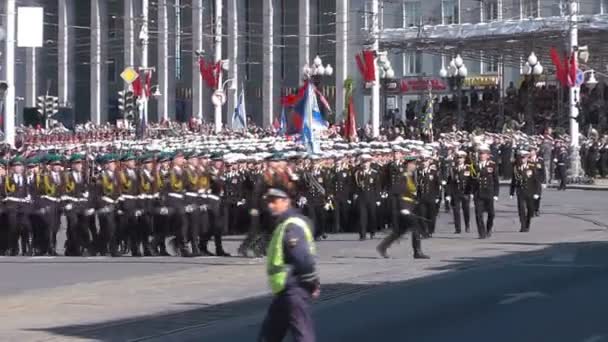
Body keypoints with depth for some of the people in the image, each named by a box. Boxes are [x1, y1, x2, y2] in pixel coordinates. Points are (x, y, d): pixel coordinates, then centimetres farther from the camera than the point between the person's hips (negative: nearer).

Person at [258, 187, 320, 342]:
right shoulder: (284, 224, 18)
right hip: (285, 290, 11)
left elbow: (304, 258, -25)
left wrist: (312, 283, -19)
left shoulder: (292, 226, -17)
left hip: (294, 289, -11)